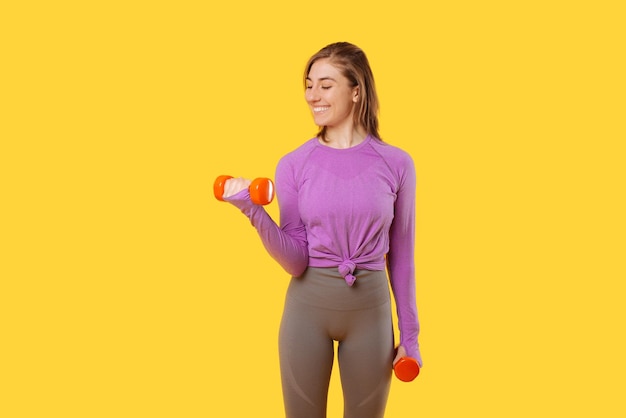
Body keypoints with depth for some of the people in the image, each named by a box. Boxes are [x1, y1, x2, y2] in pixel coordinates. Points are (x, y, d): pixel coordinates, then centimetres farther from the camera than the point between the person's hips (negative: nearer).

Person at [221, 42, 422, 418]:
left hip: (371, 307, 0)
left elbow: (401, 255, 2)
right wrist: (255, 214, -22)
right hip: (307, 306, 0)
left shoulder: (396, 164, -4)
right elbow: (296, 261, -7)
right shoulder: (294, 165, -4)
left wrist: (409, 334, 5)